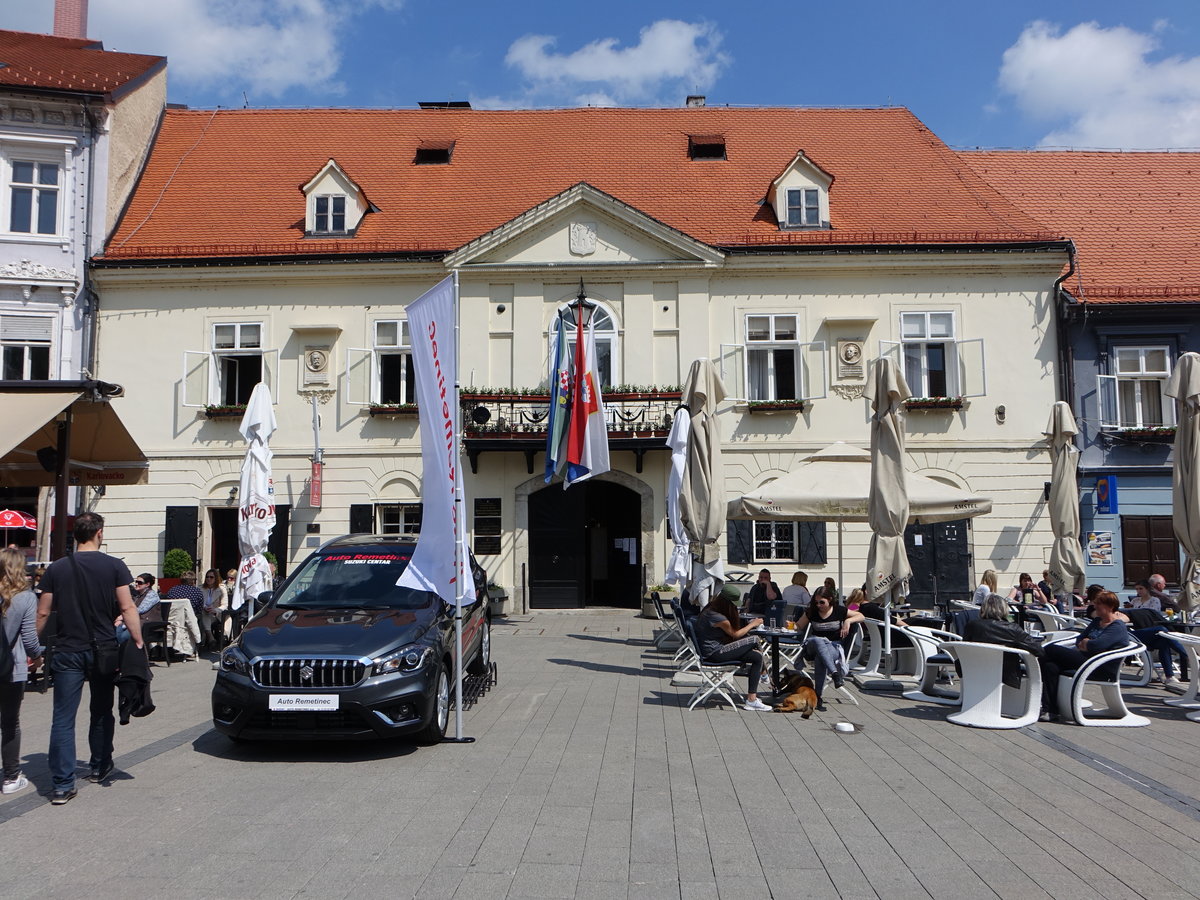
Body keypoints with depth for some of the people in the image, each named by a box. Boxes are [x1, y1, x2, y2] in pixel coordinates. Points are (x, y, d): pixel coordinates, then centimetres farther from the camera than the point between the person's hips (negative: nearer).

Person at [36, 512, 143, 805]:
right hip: (104, 651, 0)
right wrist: (138, 642, -3)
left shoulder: (56, 568, 0)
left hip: (68, 652, 0)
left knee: (63, 718, 1)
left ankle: (63, 785, -3)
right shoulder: (114, 566, -4)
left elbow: (43, 613, 2)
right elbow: (128, 608, -8)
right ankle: (100, 767, 32)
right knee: (101, 711, 18)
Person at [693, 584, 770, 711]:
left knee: (757, 657, 3)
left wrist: (750, 623, 6)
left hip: (710, 650, 10)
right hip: (714, 654, -10)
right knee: (754, 640, -11)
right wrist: (752, 624, 6)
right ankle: (764, 674, 9)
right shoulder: (717, 617, -23)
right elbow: (735, 634, -7)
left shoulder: (711, 609, 8)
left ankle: (752, 699, 3)